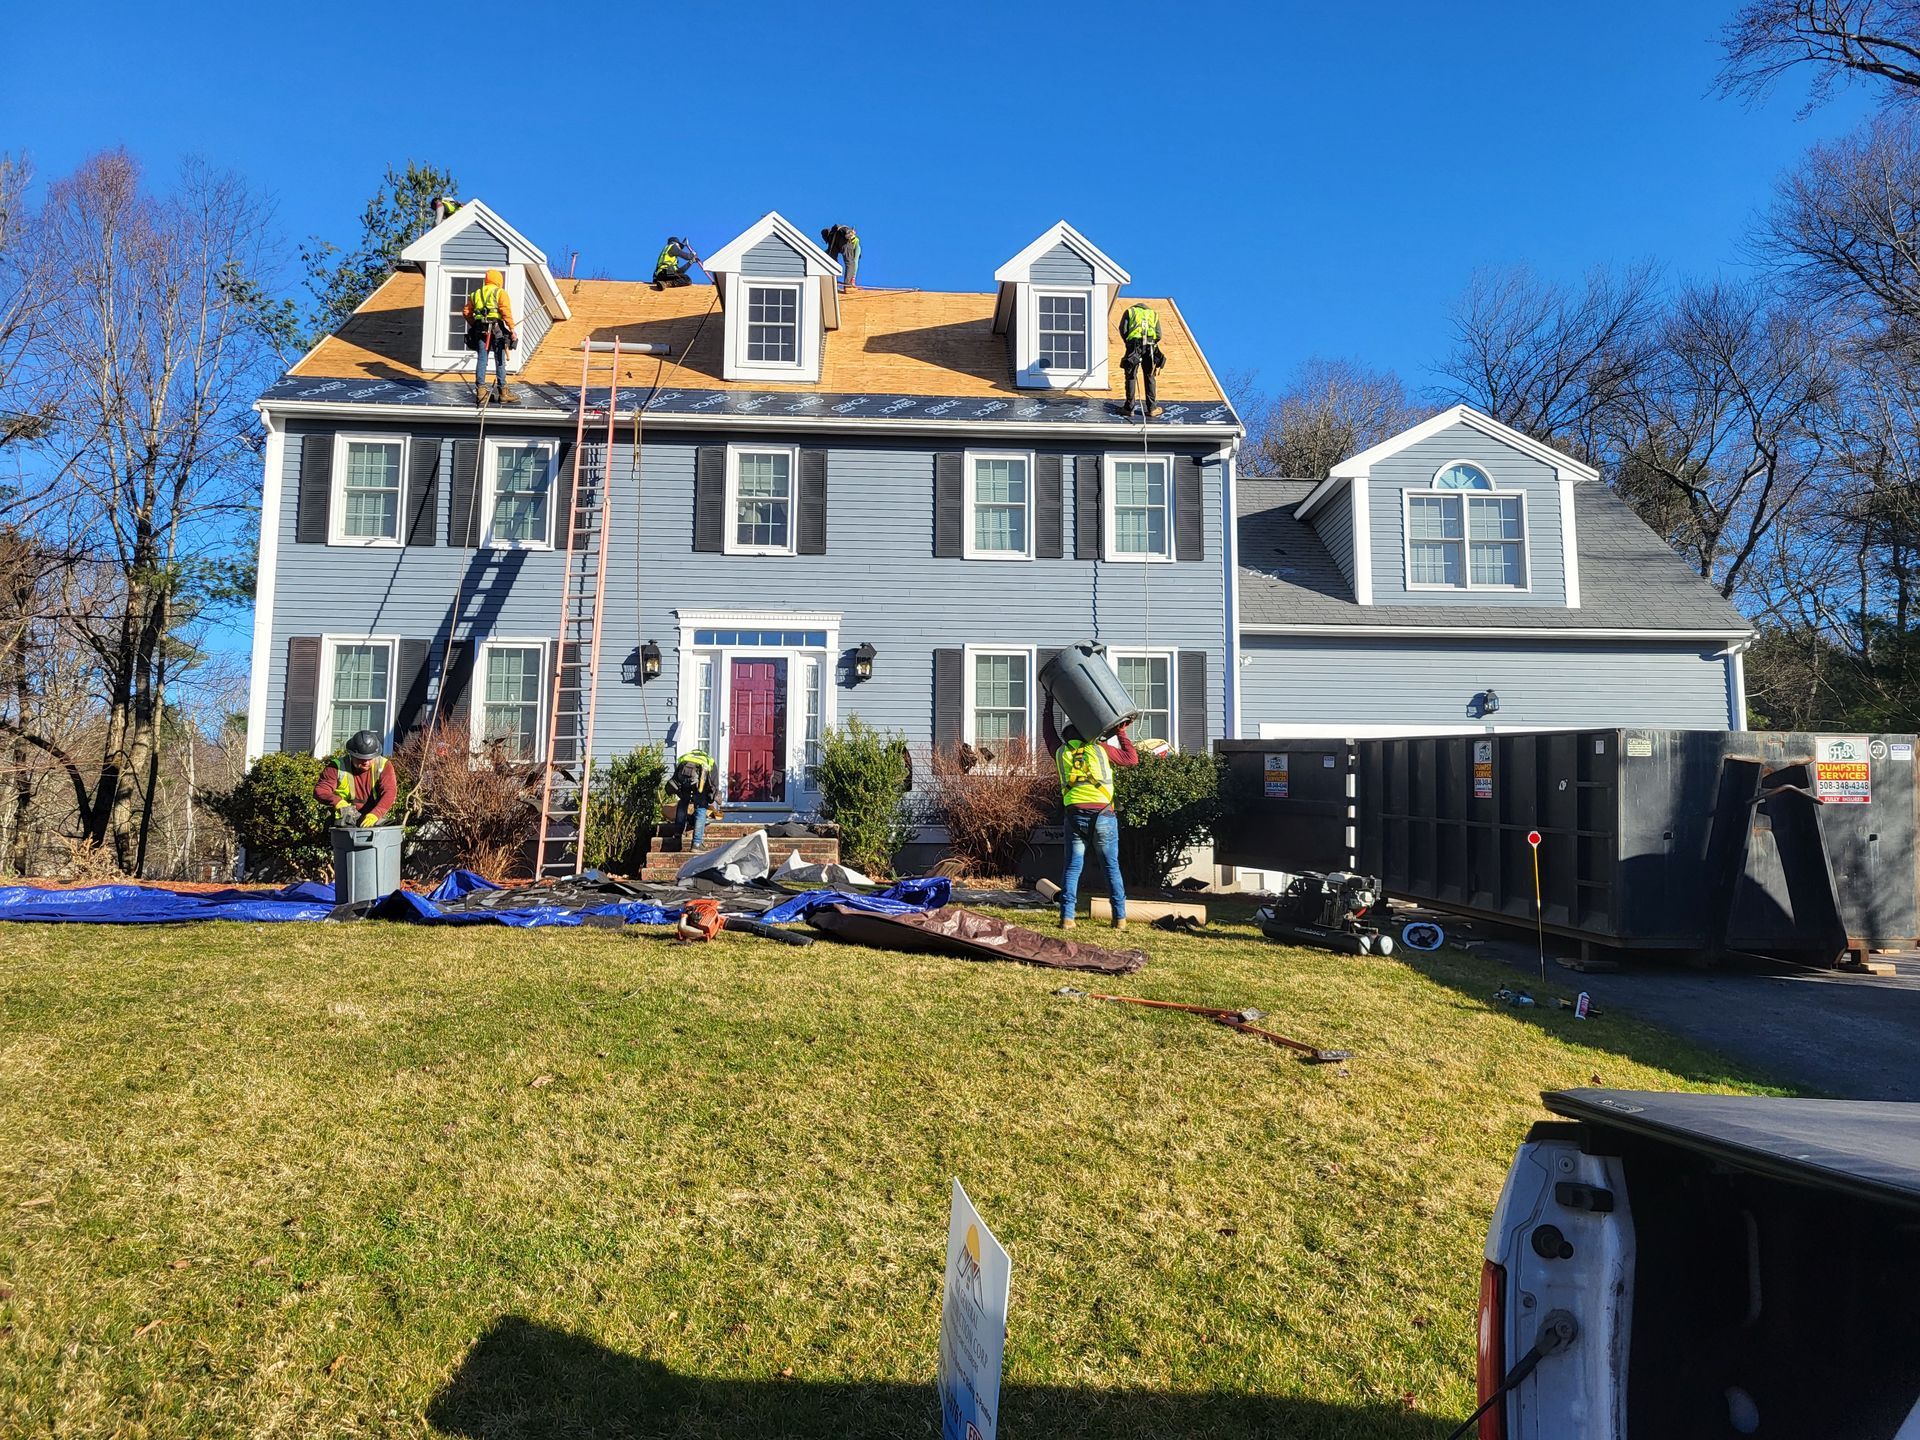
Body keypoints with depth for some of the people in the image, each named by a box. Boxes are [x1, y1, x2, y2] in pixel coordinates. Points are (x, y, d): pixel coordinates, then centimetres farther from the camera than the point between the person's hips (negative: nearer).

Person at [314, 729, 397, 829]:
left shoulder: (384, 765, -3)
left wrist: (375, 814, -30)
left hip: (374, 820, 1)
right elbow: (320, 791, -4)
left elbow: (388, 793, -13)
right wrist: (338, 802, -25)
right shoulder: (338, 766, -3)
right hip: (346, 822, 0)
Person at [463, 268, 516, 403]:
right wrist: (512, 330, -11)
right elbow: (506, 312, -11)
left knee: (482, 360, 6)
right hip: (496, 328, -4)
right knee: (500, 361, 2)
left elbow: (467, 312, 14)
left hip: (480, 330, 4)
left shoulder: (476, 294, 17)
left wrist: (473, 325, 23)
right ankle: (502, 391, 4)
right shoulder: (500, 292, 2)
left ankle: (480, 390, 5)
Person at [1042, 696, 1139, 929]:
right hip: (1103, 815, -1)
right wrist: (1121, 734, 27)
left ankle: (1066, 917, -2)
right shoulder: (1100, 749, 8)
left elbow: (1048, 730, 32)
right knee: (1112, 867, 7)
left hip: (1075, 815, 1)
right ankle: (1120, 918, 7)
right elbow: (1132, 757, 16)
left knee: (1073, 866, 6)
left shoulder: (1060, 751, 14)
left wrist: (1049, 702, 41)